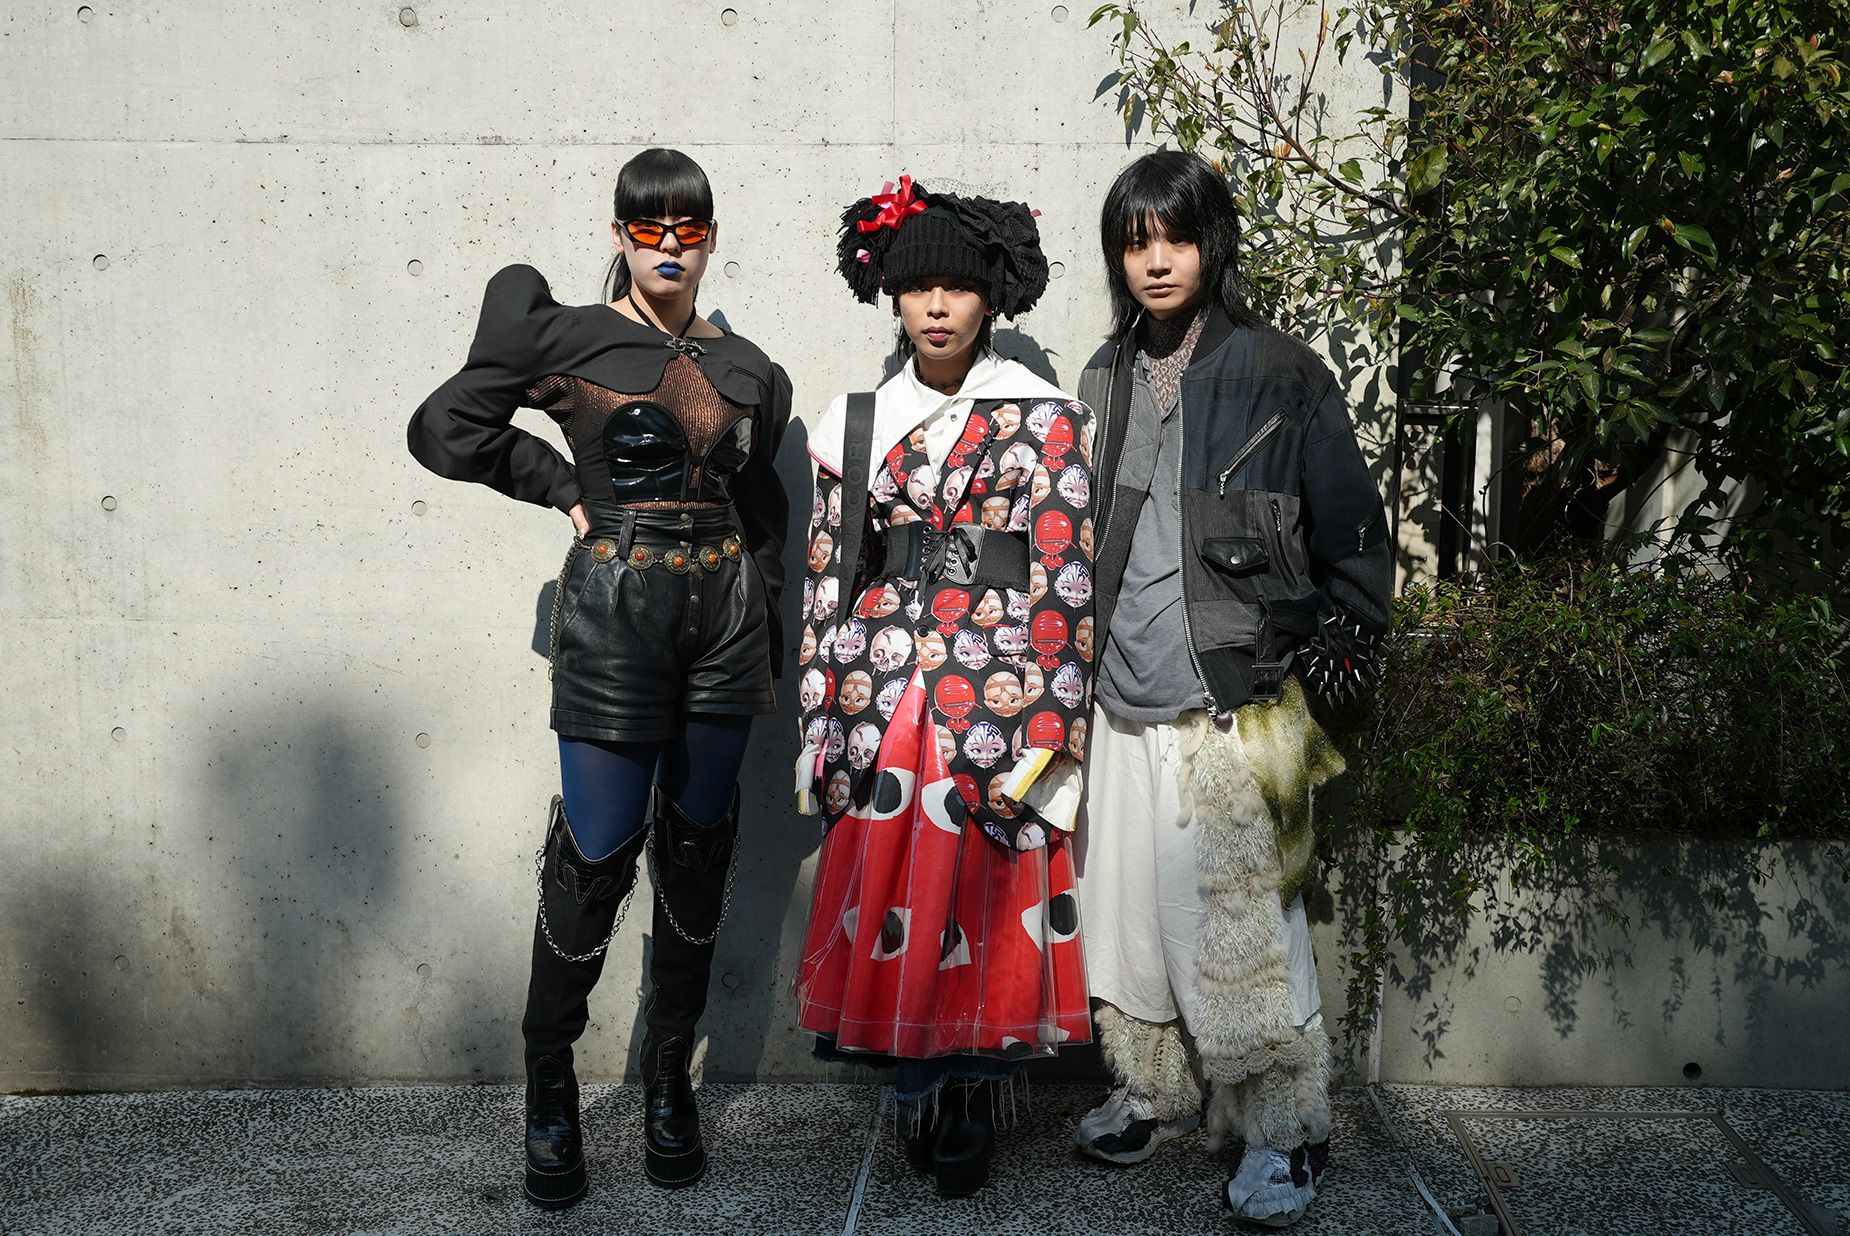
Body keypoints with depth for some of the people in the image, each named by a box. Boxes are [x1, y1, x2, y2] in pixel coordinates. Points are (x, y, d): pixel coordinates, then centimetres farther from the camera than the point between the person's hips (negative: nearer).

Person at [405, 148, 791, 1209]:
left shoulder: (747, 371, 11)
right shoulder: (566, 336, 1)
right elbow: (447, 430, 1)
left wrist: (763, 638, 13)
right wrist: (566, 488, 1)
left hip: (725, 616, 4)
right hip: (613, 612, -4)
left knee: (697, 854, 8)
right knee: (597, 856, -5)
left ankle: (670, 1082, 22)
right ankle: (550, 1092, 12)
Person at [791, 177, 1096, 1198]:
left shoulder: (1045, 421, -1)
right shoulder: (854, 424, 9)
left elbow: (1065, 582, -5)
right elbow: (827, 576, 9)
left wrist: (1041, 734, -11)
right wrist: (823, 727, 5)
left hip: (994, 692, -3)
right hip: (881, 702, 3)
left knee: (978, 897, 2)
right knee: (886, 893, 5)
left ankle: (969, 1109, 19)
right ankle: (921, 1102, 22)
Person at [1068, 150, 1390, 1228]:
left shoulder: (1279, 376, -5)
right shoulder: (1106, 380, 11)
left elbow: (1358, 539, 0)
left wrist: (1332, 654, -5)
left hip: (1238, 714, -5)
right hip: (1126, 708, 5)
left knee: (1240, 931, -3)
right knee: (1130, 912, 13)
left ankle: (1284, 1134, 14)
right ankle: (1153, 1095, 32)